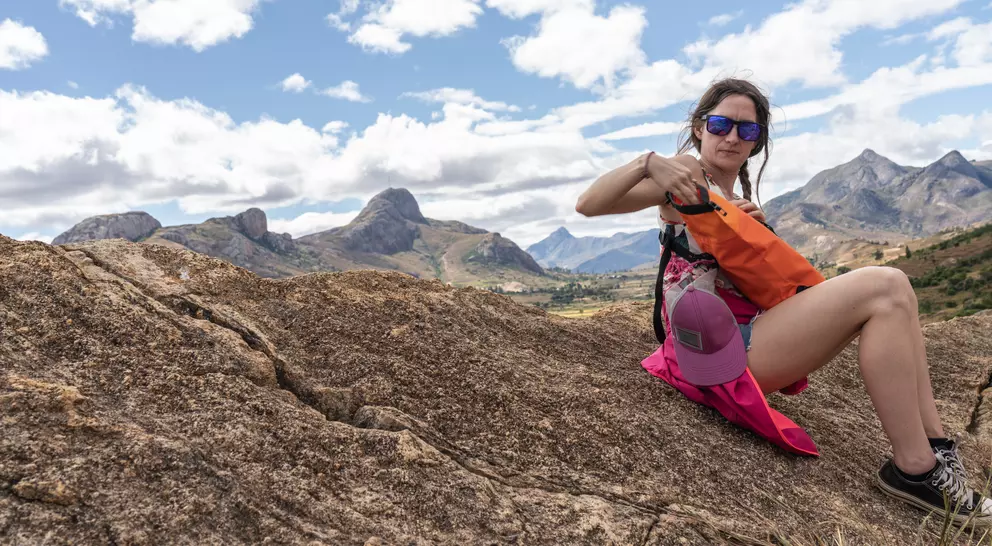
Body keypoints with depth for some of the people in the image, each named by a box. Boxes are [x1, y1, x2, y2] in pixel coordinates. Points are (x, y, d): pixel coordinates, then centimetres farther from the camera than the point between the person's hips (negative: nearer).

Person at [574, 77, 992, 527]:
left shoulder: (739, 199, 22)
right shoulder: (687, 177, -3)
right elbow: (587, 205, -15)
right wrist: (648, 163, -29)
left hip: (754, 330, 9)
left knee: (890, 289, 1)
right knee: (883, 288, -17)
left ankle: (933, 443, -1)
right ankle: (914, 469, -11)